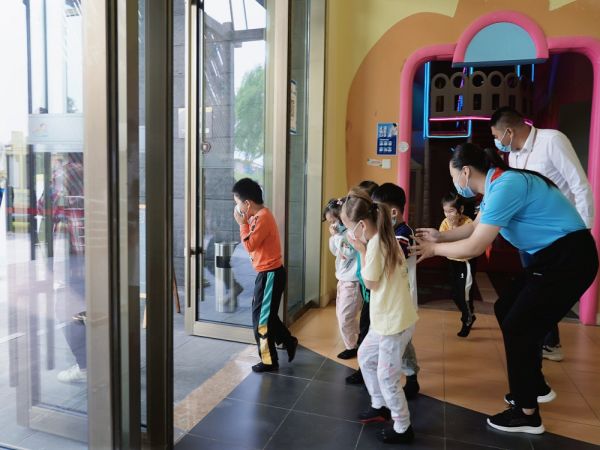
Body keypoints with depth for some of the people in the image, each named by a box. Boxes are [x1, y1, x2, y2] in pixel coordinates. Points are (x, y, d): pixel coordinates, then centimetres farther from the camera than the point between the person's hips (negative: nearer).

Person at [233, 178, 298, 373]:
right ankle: (288, 341, 34)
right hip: (268, 272, 10)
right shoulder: (260, 215, 9)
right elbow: (254, 242, 10)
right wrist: (246, 222, 1)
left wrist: (242, 223, -11)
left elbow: (250, 245, -21)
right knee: (265, 314, 21)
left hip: (270, 274, -10)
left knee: (261, 318, 2)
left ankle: (269, 361, 15)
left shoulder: (262, 218, -21)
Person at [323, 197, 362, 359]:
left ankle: (352, 347, 21)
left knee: (345, 317, 1)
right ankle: (356, 342, 34)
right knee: (341, 314, 19)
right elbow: (335, 251, 14)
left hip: (352, 281, -10)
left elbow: (349, 253, -27)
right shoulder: (342, 231, 6)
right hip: (343, 279, 10)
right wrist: (333, 236, -2)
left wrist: (337, 235, -22)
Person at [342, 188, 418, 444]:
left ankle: (403, 429, 21)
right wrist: (365, 249, -1)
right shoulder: (384, 238, 6)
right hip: (387, 318, 10)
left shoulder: (374, 244, -22)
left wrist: (361, 250, -11)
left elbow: (370, 283, -12)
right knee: (365, 356, 24)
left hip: (394, 321, -10)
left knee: (387, 377, 3)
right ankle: (379, 406, 39)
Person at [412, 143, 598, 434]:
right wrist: (440, 236, 9)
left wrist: (434, 250, -9)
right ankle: (535, 385, 33)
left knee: (518, 329, -2)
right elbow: (475, 227, 20)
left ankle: (527, 415, 13)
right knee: (506, 310, 17)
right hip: (552, 256, 10)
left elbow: (474, 247, -23)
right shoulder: (497, 184, 8)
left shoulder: (504, 187, -24)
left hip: (569, 258, -10)